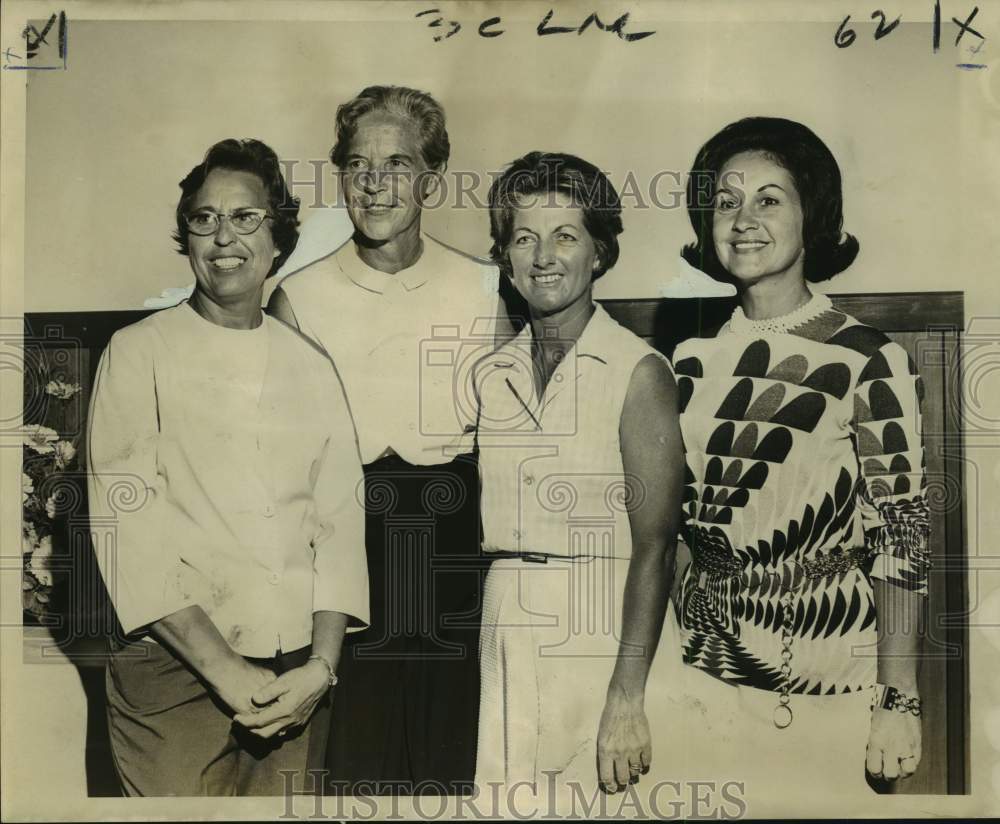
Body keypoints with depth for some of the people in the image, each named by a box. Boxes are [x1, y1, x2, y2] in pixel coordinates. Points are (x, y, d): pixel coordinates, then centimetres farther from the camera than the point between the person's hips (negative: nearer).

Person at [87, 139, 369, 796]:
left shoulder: (311, 368, 9)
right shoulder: (139, 353, -1)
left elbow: (340, 520, 3)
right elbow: (128, 528, -9)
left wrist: (322, 665, -9)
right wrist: (225, 670, -15)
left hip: (298, 678, 3)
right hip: (175, 671, -3)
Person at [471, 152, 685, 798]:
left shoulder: (640, 373, -6)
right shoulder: (491, 376, 10)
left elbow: (655, 546, -11)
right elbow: (479, 531, 12)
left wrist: (628, 698, -17)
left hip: (601, 649, -4)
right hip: (505, 646, 4)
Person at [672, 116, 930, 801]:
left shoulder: (870, 364, -11)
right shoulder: (693, 358, 3)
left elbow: (901, 544, -9)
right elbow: (669, 523, 9)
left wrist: (899, 703, -11)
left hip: (825, 685, -4)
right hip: (702, 669, 4)